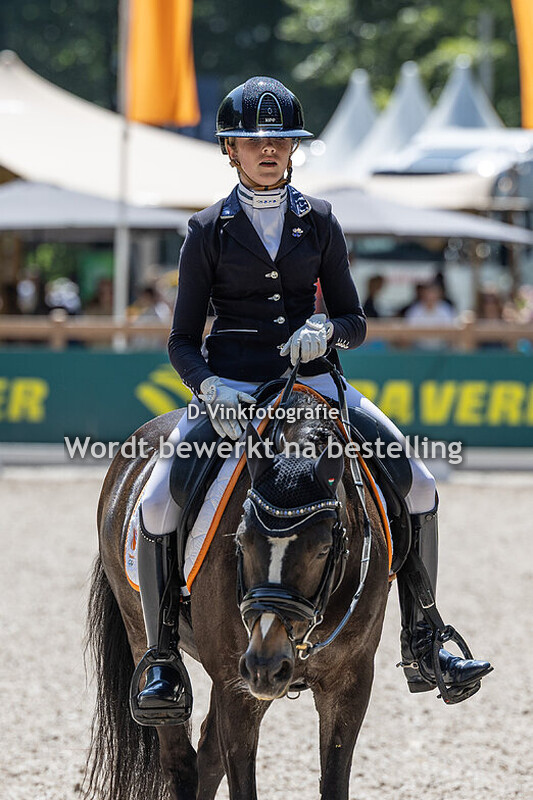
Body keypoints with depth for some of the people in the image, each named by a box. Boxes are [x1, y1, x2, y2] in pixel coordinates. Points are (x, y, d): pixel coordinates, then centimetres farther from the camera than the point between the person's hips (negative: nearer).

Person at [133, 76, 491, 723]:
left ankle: (419, 645, 0)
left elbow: (354, 323, 10)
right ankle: (160, 660, -7)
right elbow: (183, 341, 1)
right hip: (227, 387, -2)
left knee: (417, 487, -13)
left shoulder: (318, 221, 7)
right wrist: (211, 389, -19)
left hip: (310, 378, 2)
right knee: (156, 507, -23)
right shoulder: (209, 231, 2)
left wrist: (325, 331, -14)